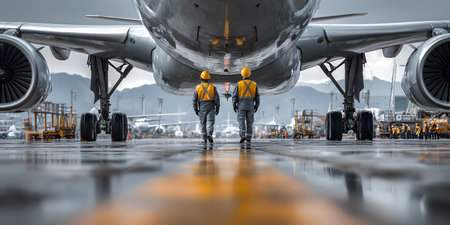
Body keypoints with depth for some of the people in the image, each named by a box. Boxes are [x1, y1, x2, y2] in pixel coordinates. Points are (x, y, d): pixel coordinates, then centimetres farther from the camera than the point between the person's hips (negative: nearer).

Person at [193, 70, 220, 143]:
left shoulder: (198, 88, 0)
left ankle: (204, 138, 12)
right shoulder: (212, 87, -1)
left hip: (202, 109, 1)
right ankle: (209, 135, -24)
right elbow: (217, 99, -3)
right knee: (210, 122, -4)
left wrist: (195, 110, 8)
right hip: (211, 108, -1)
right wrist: (217, 108, 5)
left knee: (203, 124, 12)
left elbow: (194, 100, 0)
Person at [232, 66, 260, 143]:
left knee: (241, 121, -1)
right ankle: (248, 138, 7)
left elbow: (235, 96, -6)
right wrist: (256, 105, 12)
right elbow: (257, 96, 3)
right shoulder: (254, 84, 1)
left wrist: (234, 105, 4)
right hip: (250, 106, 2)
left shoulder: (239, 84, -6)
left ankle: (242, 135, -19)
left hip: (241, 105, -2)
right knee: (249, 122, 9)